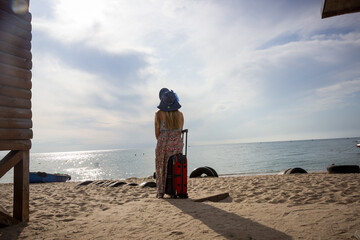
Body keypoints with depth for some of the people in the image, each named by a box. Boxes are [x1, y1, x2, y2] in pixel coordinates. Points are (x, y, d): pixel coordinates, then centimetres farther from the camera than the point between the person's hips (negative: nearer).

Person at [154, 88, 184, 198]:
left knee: (161, 168, 11)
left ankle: (160, 192, 13)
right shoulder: (180, 114, 3)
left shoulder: (159, 113, -5)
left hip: (163, 144, -2)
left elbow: (157, 133, -3)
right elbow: (180, 132, 9)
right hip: (177, 145, 2)